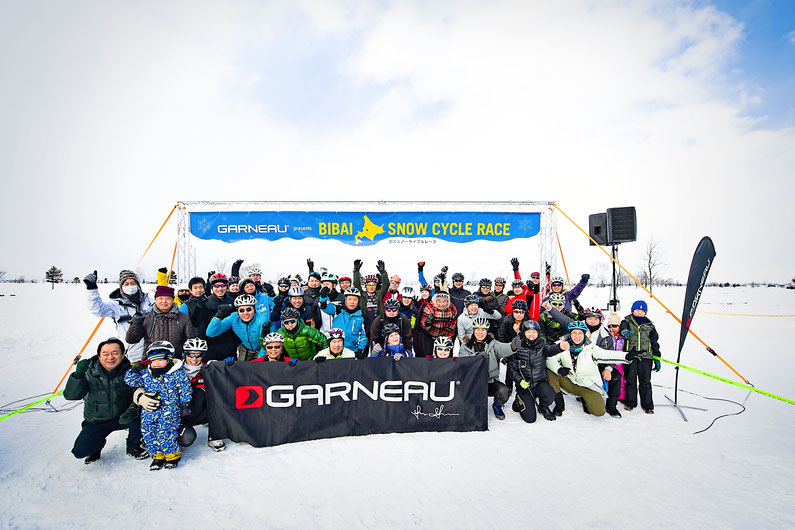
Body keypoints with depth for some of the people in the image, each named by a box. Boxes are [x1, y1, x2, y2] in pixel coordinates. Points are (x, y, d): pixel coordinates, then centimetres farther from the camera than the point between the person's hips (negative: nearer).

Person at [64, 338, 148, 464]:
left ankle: (133, 447, -2)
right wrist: (78, 375, -36)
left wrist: (132, 410, -36)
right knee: (80, 451, -17)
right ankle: (98, 443, 21)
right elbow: (70, 395, -19)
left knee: (139, 414, -30)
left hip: (121, 418, -1)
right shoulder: (89, 372, -11)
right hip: (96, 422, 1)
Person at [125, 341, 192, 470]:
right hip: (150, 410, 5)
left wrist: (185, 404, -4)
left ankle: (173, 454, 4)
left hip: (170, 407, -5)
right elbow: (130, 381, 11)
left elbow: (185, 389, -2)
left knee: (164, 432, -17)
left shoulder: (177, 374, -6)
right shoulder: (145, 374, 7)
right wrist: (135, 370, -6)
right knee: (147, 431, -4)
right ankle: (158, 455, 16)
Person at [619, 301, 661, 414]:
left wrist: (657, 359, 11)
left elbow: (655, 343, 15)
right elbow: (623, 326, -18)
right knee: (630, 380, 5)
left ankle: (648, 405, 16)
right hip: (630, 355, -1)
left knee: (645, 382, 5)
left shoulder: (649, 325, 13)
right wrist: (624, 331, -43)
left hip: (646, 357, 2)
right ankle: (630, 402, 19)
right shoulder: (627, 322, 6)